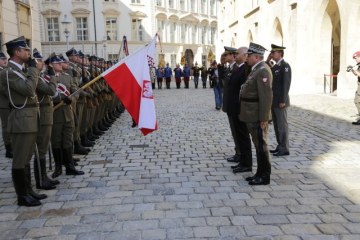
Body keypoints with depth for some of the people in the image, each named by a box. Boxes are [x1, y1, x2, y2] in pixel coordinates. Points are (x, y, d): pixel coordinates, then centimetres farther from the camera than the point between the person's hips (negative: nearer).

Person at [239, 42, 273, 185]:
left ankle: (264, 176, 11)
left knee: (261, 145, 0)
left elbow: (266, 96, -22)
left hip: (257, 116, -10)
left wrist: (263, 118, -23)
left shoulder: (263, 71, -16)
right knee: (258, 144, 15)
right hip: (252, 116, 10)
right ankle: (260, 173, 26)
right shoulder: (256, 69, 15)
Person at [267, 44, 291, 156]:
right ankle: (280, 146, 21)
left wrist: (283, 101, -20)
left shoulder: (285, 66, -11)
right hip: (273, 101, 9)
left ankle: (284, 149, 4)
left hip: (280, 101, -9)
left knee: (282, 125, -3)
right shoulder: (274, 66, 16)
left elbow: (286, 84, -18)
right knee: (276, 125, 12)